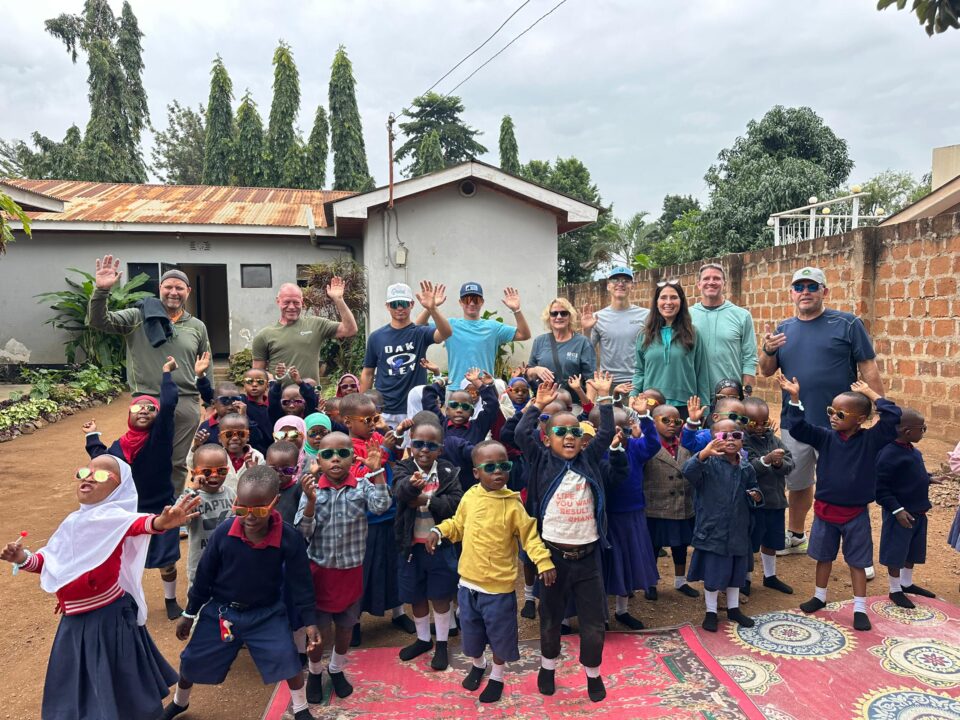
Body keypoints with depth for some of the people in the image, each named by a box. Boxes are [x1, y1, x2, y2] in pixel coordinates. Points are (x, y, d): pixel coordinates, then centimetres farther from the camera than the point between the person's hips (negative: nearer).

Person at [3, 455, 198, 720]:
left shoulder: (112, 516, -17)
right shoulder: (73, 522, 7)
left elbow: (138, 524, -40)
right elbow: (51, 561, 19)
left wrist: (161, 522, -62)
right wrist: (24, 559, -1)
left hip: (110, 616, -7)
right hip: (75, 619, 8)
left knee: (118, 683, 7)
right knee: (81, 682, 25)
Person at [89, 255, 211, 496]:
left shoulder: (197, 327, 11)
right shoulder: (138, 317, 3)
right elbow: (99, 321, -8)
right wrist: (101, 290, -24)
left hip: (186, 404, 3)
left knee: (178, 464, 11)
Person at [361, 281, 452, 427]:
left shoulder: (420, 333, -1)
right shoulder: (376, 337, 4)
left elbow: (446, 333, -22)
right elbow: (367, 373, 10)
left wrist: (432, 309, -39)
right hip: (384, 413, 1)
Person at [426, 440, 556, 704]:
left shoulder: (512, 504, -15)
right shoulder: (469, 498, -5)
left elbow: (530, 534, -11)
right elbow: (457, 525, 11)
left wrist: (544, 561, -23)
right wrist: (439, 531, -5)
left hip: (499, 587, -3)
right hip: (469, 583, 4)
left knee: (499, 635, 13)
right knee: (471, 631, 21)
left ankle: (497, 677, 39)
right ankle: (477, 665, 50)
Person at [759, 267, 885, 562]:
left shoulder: (847, 324, -4)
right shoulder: (784, 329, 8)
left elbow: (869, 369, -5)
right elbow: (767, 371, 9)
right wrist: (768, 350, -12)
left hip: (838, 426, -4)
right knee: (798, 484, 18)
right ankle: (796, 537, 36)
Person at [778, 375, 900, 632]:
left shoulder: (870, 440, -11)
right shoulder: (826, 437, -6)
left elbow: (893, 416, -19)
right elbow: (798, 428, -13)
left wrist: (871, 394, -15)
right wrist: (794, 398, -21)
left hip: (856, 514, -2)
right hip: (825, 510, 2)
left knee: (857, 561, 9)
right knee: (824, 556, 18)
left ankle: (860, 608, 22)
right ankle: (820, 597, 36)